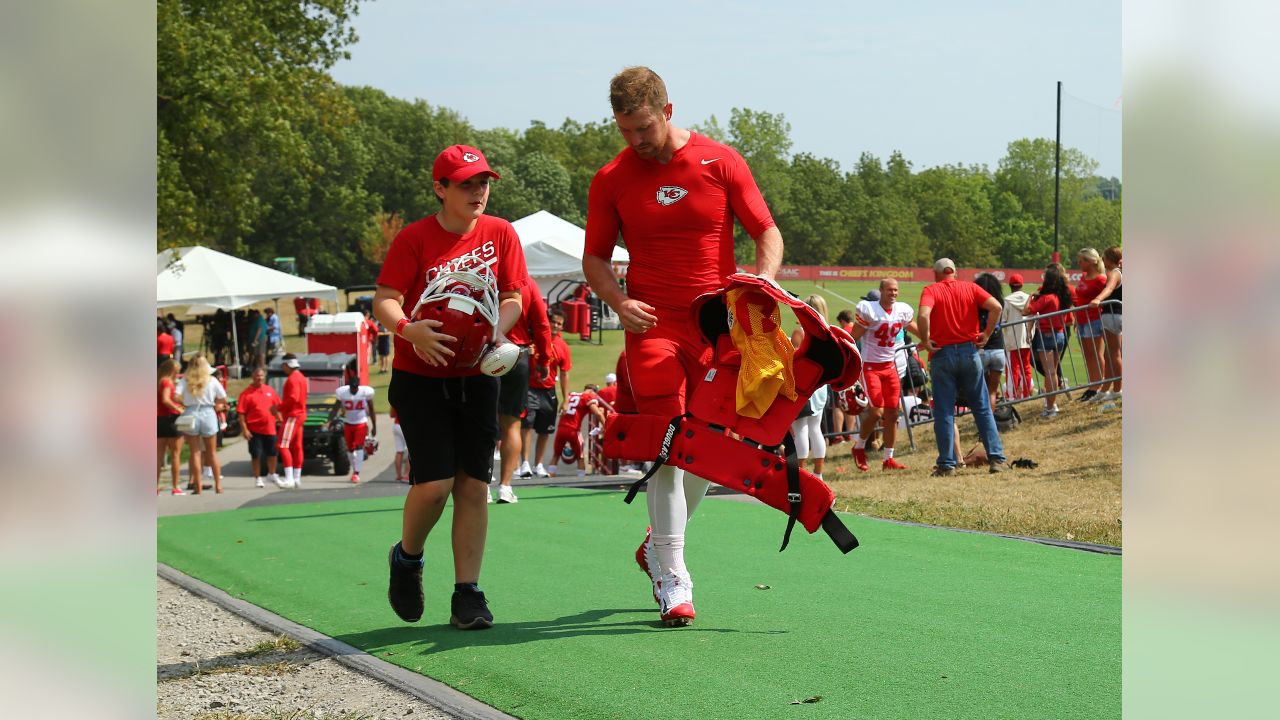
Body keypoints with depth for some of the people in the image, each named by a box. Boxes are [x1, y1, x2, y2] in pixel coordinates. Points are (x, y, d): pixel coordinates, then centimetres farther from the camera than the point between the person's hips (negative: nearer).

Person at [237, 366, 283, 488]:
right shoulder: (247, 393, -8)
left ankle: (272, 474, 33)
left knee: (272, 452, 13)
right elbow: (241, 413, -10)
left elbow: (277, 407, 16)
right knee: (256, 455, 3)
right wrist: (244, 429, -15)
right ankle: (257, 478, 16)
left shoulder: (270, 390, 7)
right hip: (254, 430, -4)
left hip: (270, 428, 4)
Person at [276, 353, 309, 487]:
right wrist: (281, 407, 15)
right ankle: (297, 478, 16)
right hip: (300, 415, 11)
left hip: (292, 416, -11)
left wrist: (279, 407, -16)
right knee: (296, 447, 12)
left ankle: (289, 479, -19)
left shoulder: (293, 379, -16)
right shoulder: (301, 377, 17)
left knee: (283, 446, -13)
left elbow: (293, 398, -25)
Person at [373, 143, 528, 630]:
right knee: (434, 481, -12)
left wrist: (497, 330, -14)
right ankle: (407, 558, 18)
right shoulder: (414, 239, -9)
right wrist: (408, 329, -34)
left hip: (476, 378, 3)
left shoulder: (500, 233, 1)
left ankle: (467, 594, 6)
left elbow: (513, 295, 6)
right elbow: (384, 301, -13)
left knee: (473, 485, -1)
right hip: (420, 377, -3)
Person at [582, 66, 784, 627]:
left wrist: (763, 282, -15)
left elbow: (766, 232, 5)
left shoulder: (721, 162, 2)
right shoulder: (612, 180, 4)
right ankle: (672, 577, -3)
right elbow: (595, 257, 11)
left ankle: (659, 544, 27)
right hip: (654, 327, -1)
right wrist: (618, 301, -9)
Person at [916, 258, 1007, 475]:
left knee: (944, 412, 3)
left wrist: (925, 341, -9)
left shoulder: (931, 290, 0)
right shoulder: (969, 288, 8)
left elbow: (924, 315, -20)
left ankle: (947, 463, 3)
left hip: (942, 353, -2)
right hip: (969, 350, 2)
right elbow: (995, 307, -6)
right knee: (982, 408, 9)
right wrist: (986, 334, 3)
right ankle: (996, 458, 5)